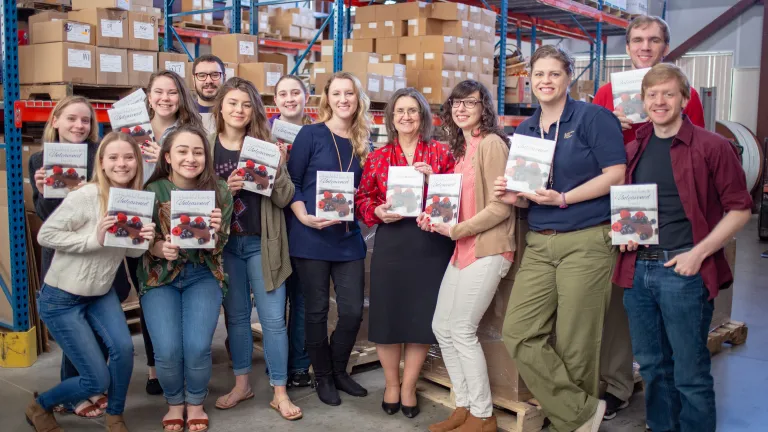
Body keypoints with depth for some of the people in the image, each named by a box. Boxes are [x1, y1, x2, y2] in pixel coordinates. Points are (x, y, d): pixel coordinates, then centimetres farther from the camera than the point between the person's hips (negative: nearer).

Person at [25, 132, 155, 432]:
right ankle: (39, 406, 26)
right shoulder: (85, 196, -23)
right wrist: (94, 239, -30)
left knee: (124, 348, -18)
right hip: (61, 298, -5)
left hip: (101, 293, 5)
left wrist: (143, 241, -17)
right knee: (97, 380, -5)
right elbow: (45, 235, -20)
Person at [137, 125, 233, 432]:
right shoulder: (153, 191, -11)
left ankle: (195, 404, 15)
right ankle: (174, 403, 18)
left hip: (203, 276, 0)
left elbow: (217, 248, -6)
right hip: (160, 277, 0)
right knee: (167, 350, -14)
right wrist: (161, 248, -27)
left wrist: (214, 231, -29)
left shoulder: (219, 191, -9)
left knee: (197, 347, -16)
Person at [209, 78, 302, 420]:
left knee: (273, 319, 0)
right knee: (236, 316, 13)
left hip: (262, 244, -1)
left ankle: (280, 392, 12)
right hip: (224, 244, 1)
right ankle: (241, 384, 29)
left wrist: (276, 166, -21)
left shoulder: (266, 145, -2)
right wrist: (225, 189, -20)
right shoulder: (206, 146, 1)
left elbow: (284, 198, -5)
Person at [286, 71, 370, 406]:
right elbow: (291, 182, -6)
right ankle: (323, 378, 24)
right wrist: (305, 218, -19)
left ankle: (339, 371, 28)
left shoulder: (363, 142, 9)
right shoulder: (311, 134, -5)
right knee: (316, 310, 6)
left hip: (349, 238, 4)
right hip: (311, 237, -4)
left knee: (353, 310, 5)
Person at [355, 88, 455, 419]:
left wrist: (432, 179, -15)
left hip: (431, 244, -1)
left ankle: (408, 386, 22)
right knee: (387, 313, 4)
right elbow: (362, 199, 8)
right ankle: (391, 384, 25)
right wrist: (378, 211, -12)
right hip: (390, 244, 1)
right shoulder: (378, 157, 8)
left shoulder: (441, 152, 4)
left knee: (423, 315, 4)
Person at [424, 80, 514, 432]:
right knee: (442, 328, 9)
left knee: (463, 331, -5)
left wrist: (456, 230, -16)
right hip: (463, 249, 9)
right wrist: (437, 219, 0)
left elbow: (501, 206, -17)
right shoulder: (461, 147, 15)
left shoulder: (491, 143, -12)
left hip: (487, 250, -9)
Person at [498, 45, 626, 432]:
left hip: (586, 243, -6)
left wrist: (563, 199, -18)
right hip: (539, 244, 6)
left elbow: (615, 175, -11)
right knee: (518, 333, -4)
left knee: (574, 346, 1)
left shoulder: (592, 117, -4)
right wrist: (515, 196, -1)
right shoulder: (525, 130, 14)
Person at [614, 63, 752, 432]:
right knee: (652, 367, 16)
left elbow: (739, 208, -3)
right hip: (637, 269, 5)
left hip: (683, 270, -5)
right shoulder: (633, 150, 12)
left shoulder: (711, 146, -4)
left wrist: (699, 253, -13)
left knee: (690, 374, 2)